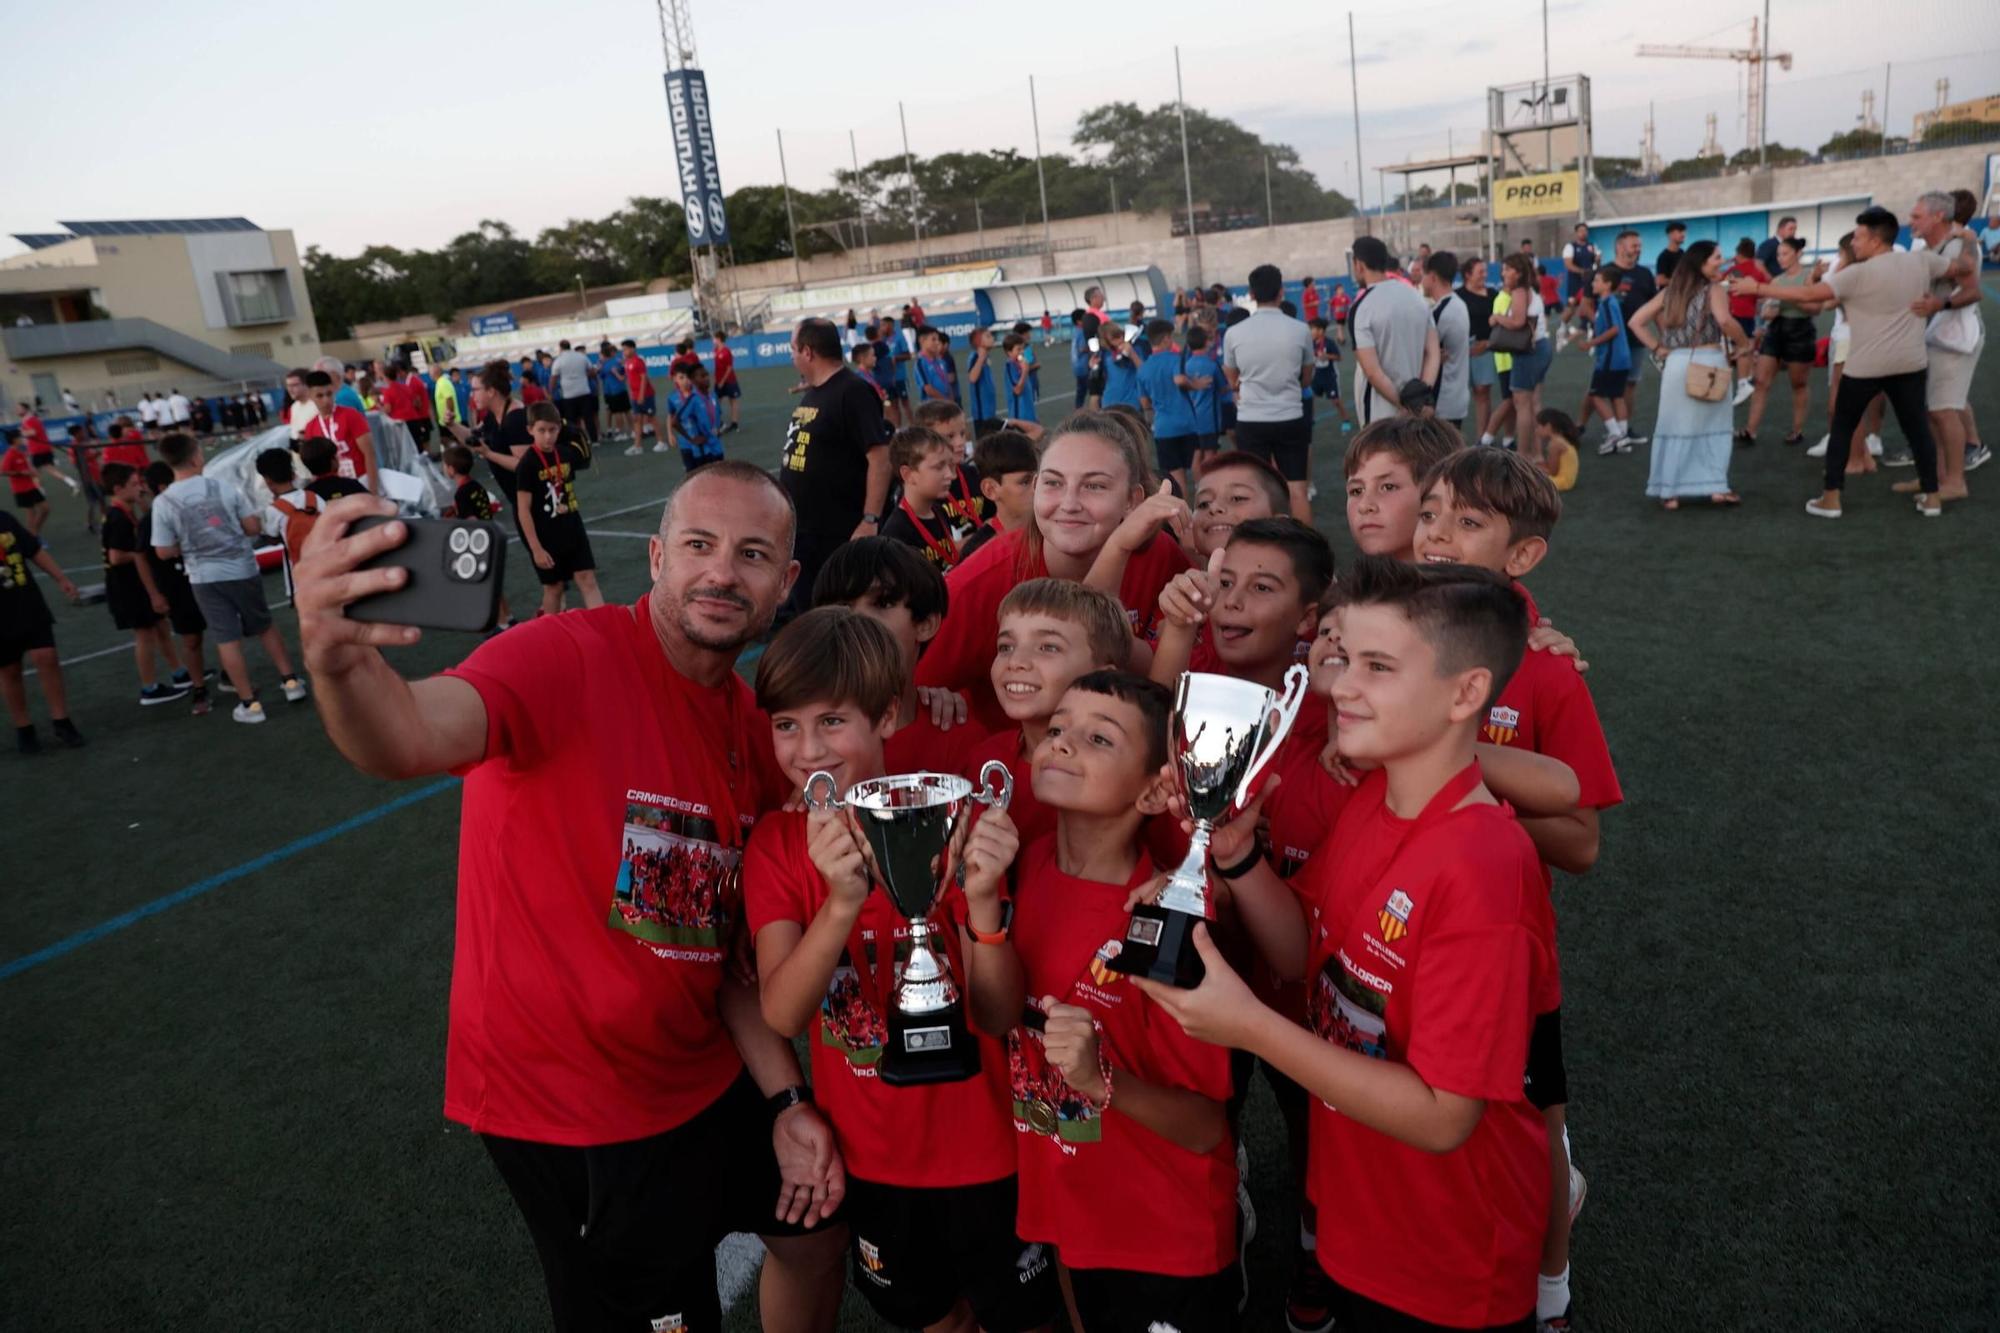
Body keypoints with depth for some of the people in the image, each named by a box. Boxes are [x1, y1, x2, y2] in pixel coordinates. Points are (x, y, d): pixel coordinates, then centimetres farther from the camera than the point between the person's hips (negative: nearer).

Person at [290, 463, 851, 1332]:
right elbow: (411, 740, -42)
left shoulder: (757, 731, -1)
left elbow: (721, 938, 4)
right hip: (571, 1107, -7)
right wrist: (342, 665, -63)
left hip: (708, 1078, 7)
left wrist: (786, 1101, -1)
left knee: (812, 1231, 25)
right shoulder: (570, 658, -22)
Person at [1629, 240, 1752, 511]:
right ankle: (1717, 487, 9)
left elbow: (1635, 321, 9)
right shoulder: (1714, 290, -3)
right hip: (1708, 362, -4)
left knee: (1675, 427, 8)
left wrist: (1658, 350, 9)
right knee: (1714, 427, 8)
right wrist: (1745, 343, -4)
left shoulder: (1670, 292, 12)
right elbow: (1725, 321, -20)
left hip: (1676, 364, 4)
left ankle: (1669, 491, 9)